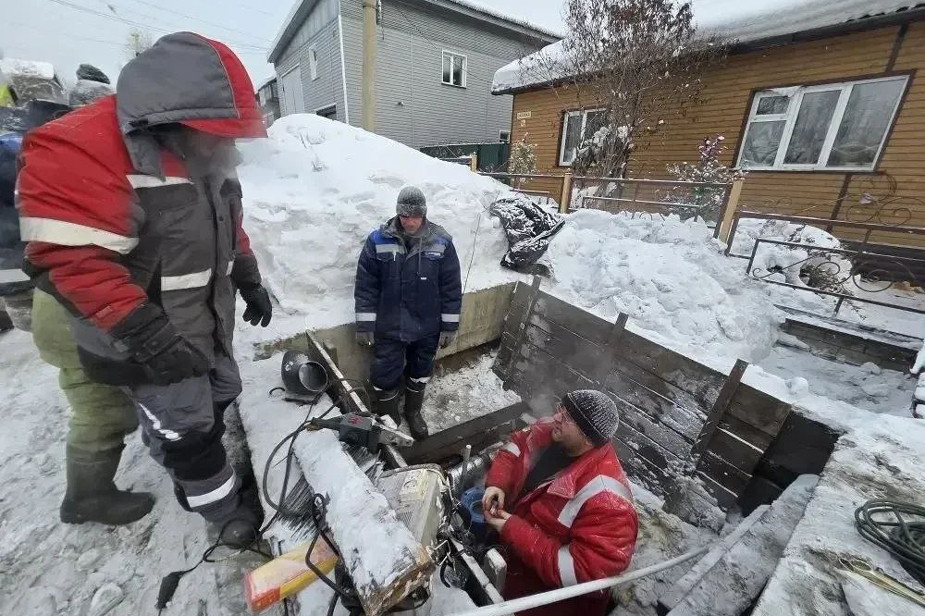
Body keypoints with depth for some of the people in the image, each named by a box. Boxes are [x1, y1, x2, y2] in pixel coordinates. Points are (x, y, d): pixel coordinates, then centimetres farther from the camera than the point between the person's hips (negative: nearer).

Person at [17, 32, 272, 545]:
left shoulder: (206, 158, 6)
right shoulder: (82, 150, -22)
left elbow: (226, 227, 15)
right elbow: (66, 256, -26)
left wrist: (248, 279, 11)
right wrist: (140, 328, -29)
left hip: (209, 325, 8)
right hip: (154, 343, -8)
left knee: (215, 406, 23)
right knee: (187, 432, 7)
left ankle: (202, 480, 51)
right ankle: (225, 509, 31)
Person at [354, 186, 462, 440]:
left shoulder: (441, 242, -7)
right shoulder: (378, 240, -9)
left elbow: (452, 286, -3)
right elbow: (365, 285, -4)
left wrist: (450, 325, -2)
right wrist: (365, 324, -4)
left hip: (427, 327, 1)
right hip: (388, 326, -1)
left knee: (420, 372, 19)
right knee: (386, 375, 10)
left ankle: (413, 411, 46)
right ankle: (388, 419, 37)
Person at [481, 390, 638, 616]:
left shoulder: (606, 498, -35)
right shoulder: (551, 433, -15)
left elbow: (585, 571, -33)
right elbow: (517, 445, 1)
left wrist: (514, 532, -31)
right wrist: (497, 483, -16)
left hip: (550, 589, -6)